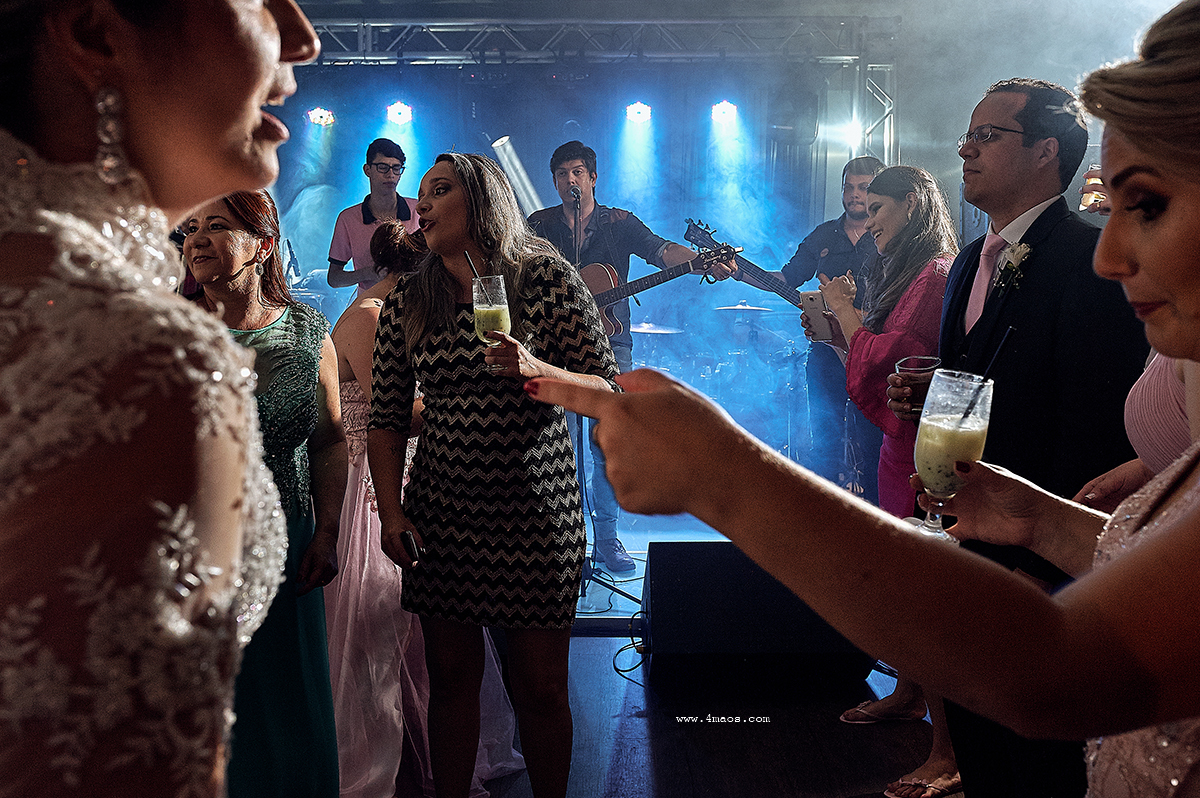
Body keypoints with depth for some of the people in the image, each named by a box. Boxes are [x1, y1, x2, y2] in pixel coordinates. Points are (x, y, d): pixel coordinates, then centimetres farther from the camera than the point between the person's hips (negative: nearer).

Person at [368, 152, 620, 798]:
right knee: (451, 677, 12)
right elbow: (386, 421, 8)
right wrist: (391, 512, -3)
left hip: (536, 513, -3)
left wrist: (536, 370, -21)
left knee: (540, 687, 6)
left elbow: (612, 393, -5)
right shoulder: (405, 305, 6)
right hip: (438, 515, 3)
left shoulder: (551, 282, -4)